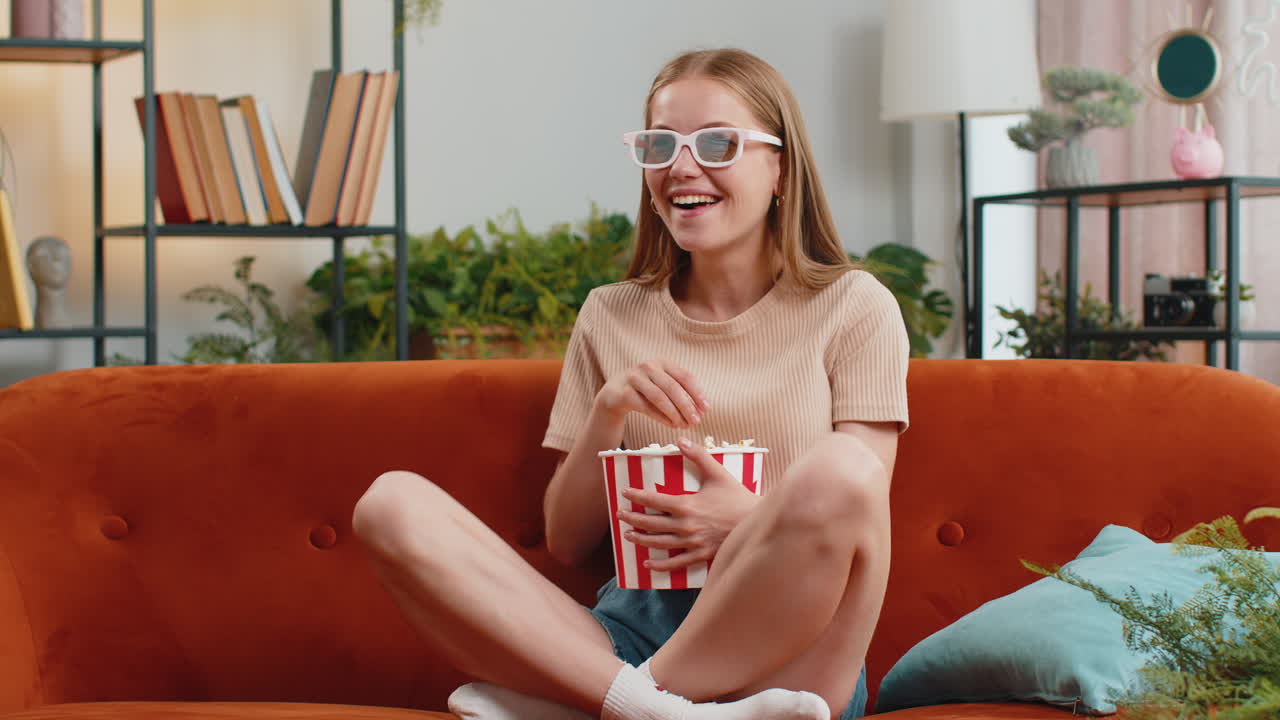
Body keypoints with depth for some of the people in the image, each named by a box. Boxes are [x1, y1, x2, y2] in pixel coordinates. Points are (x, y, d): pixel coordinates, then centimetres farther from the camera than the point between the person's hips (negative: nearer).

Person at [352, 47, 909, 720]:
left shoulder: (853, 307, 9)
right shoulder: (610, 318, 17)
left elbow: (859, 524, 3)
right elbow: (566, 540, 15)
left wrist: (749, 524, -19)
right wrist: (608, 413, -3)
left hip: (786, 647, -2)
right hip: (631, 630, 3)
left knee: (840, 465, -34)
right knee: (392, 503, -18)